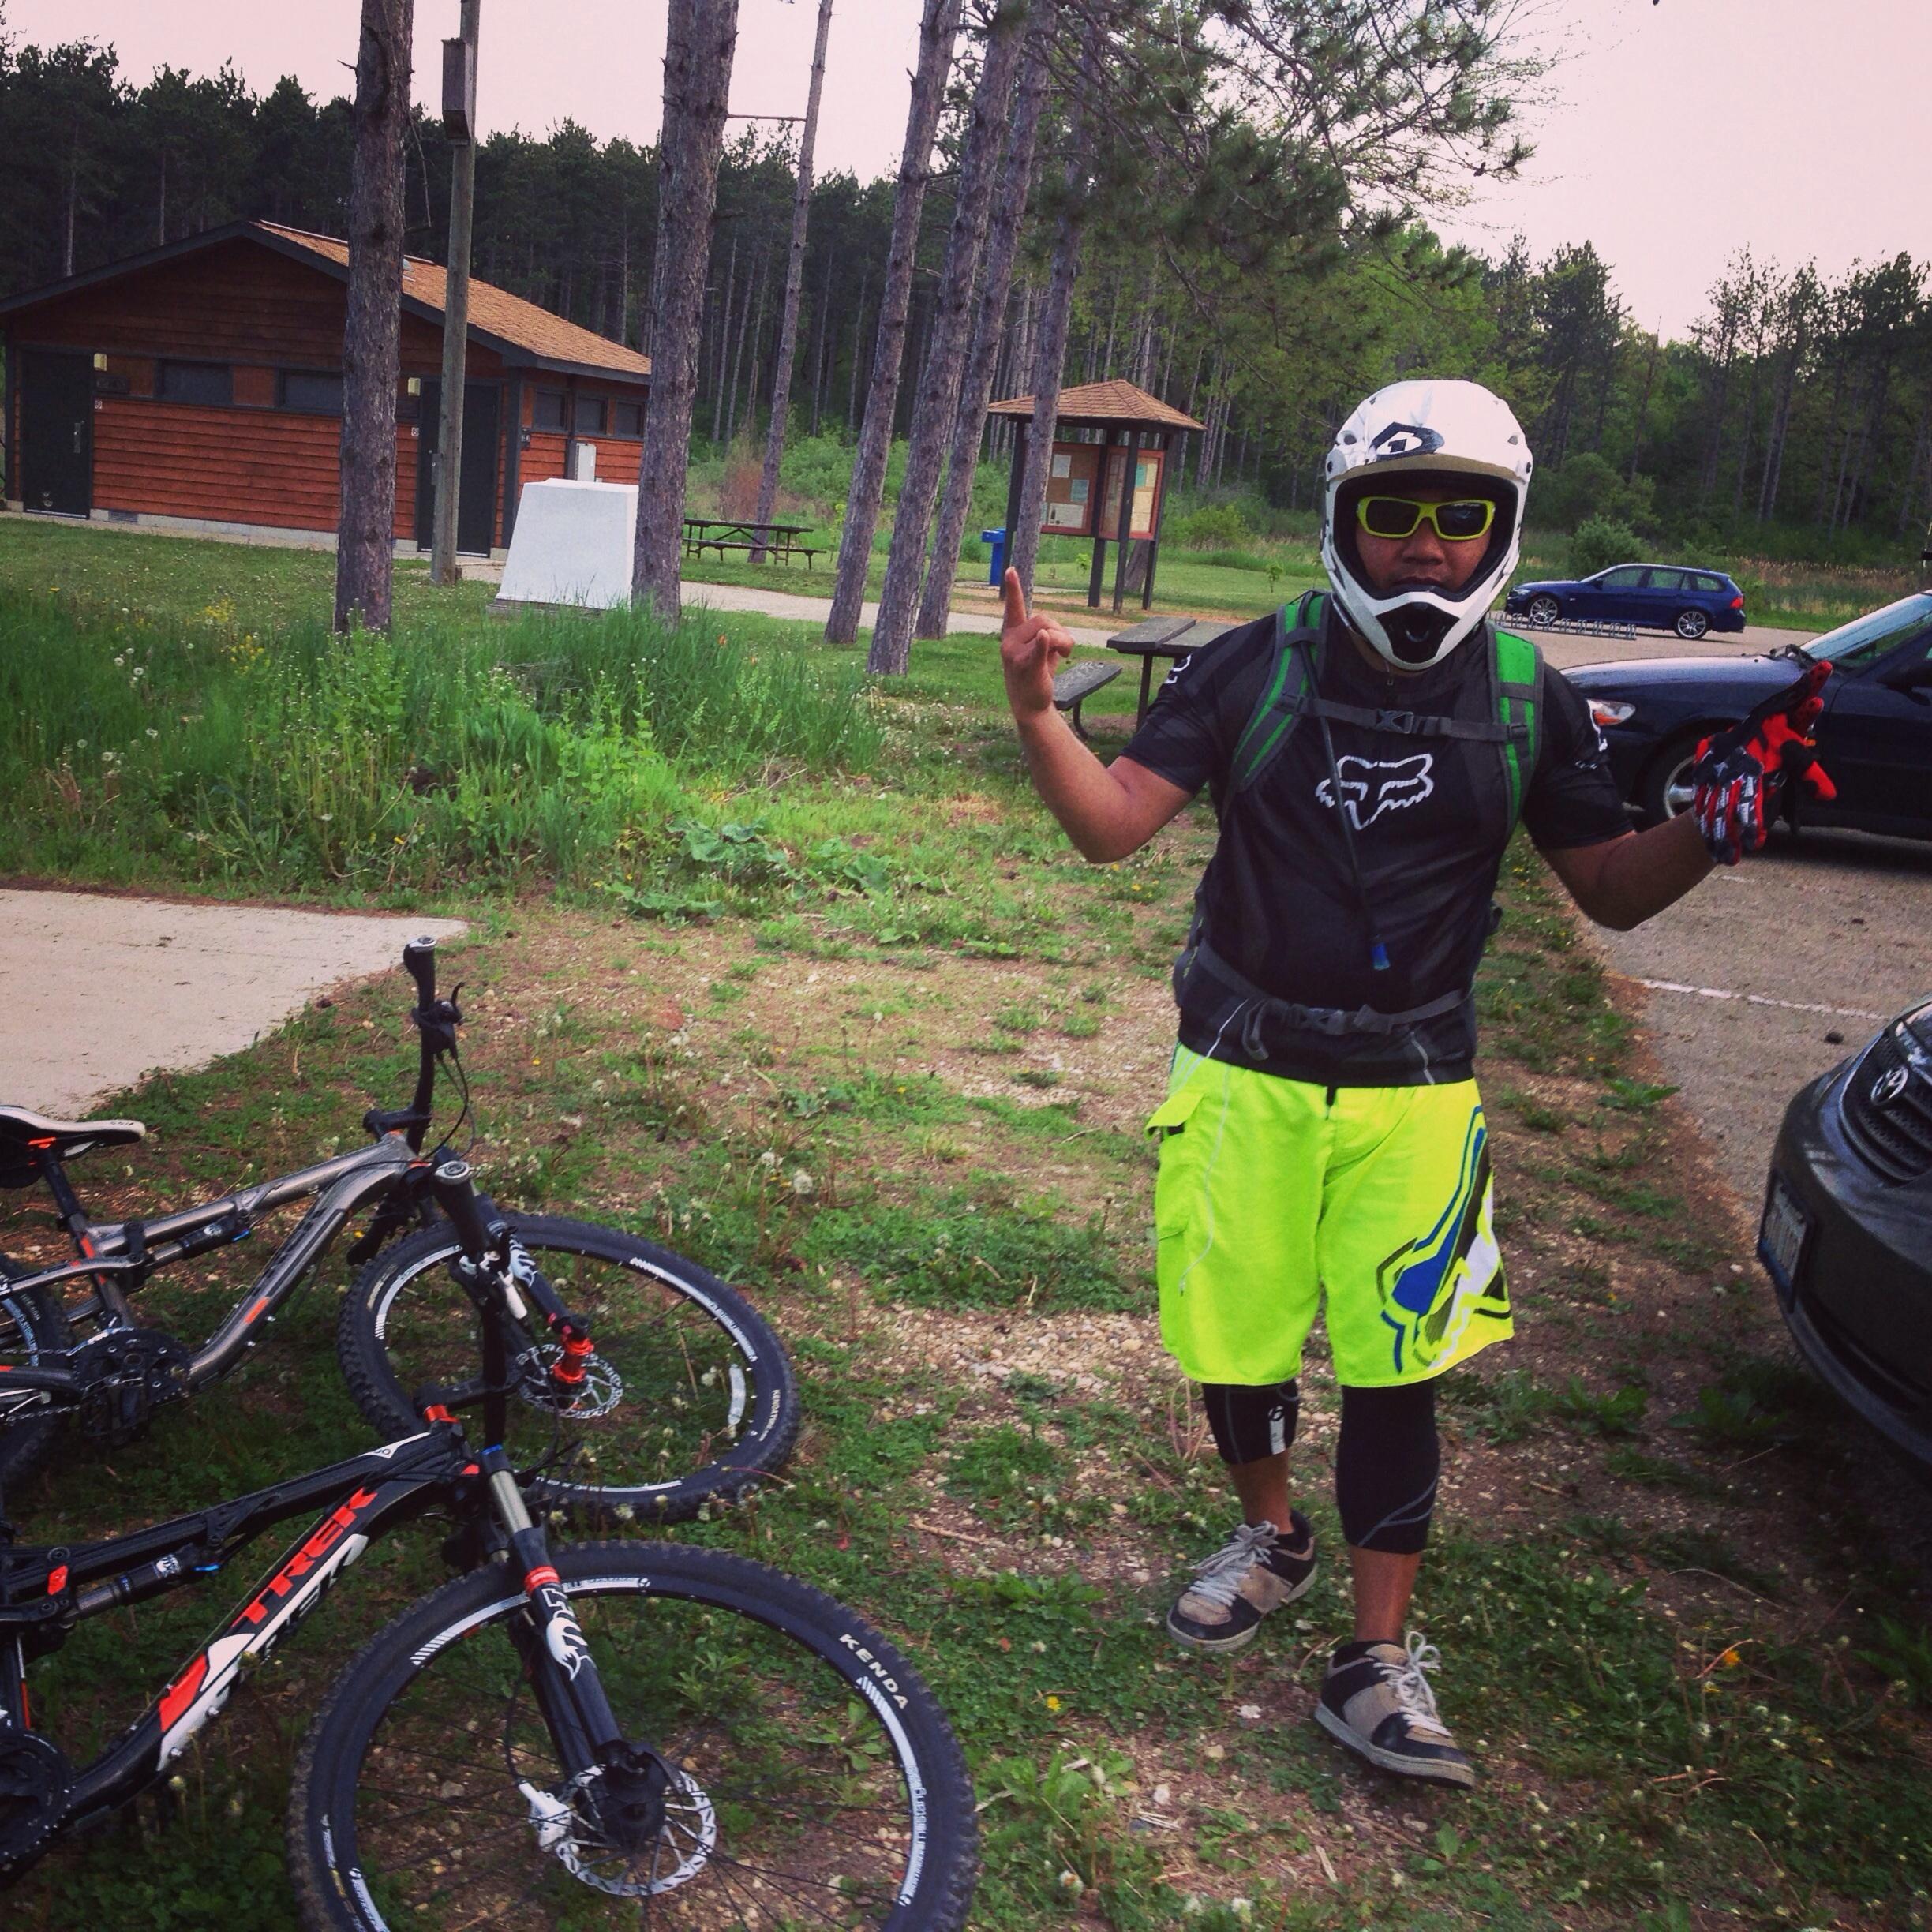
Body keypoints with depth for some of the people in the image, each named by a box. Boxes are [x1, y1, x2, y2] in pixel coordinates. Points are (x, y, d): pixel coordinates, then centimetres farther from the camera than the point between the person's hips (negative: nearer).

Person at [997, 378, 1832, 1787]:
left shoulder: (1529, 702, -2)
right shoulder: (1258, 668, -6)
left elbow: (1610, 889, 4)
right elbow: (1114, 824, -10)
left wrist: (1714, 828, -16)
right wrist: (1037, 712, -26)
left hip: (1410, 1088, 0)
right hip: (1245, 1072, 0)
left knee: (1393, 1370, 1)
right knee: (1233, 1340, 10)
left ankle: (1379, 1658, 16)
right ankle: (1272, 1537, 39)